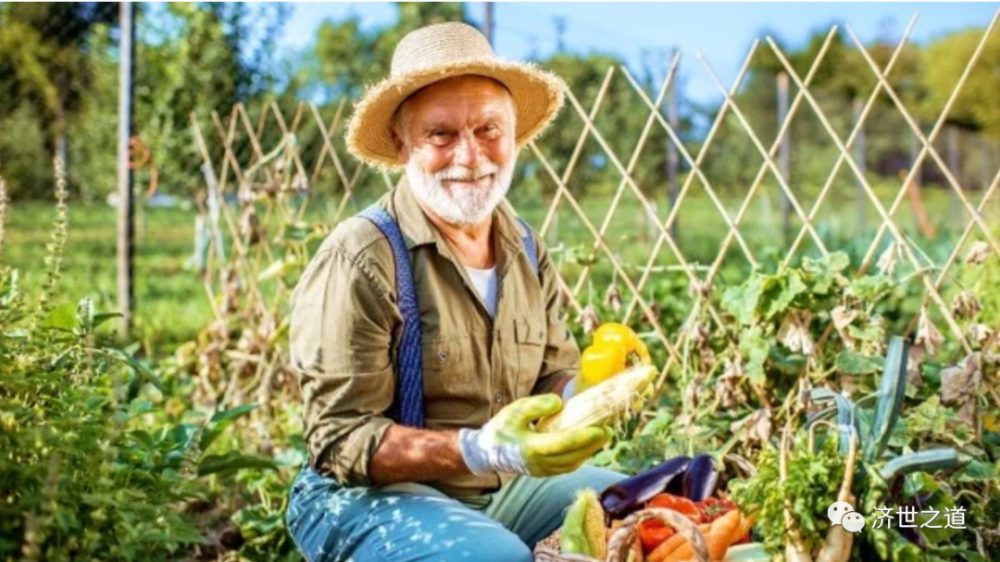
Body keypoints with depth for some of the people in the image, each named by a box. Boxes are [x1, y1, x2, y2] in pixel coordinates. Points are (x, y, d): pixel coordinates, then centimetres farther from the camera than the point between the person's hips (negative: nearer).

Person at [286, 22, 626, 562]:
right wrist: (479, 451, -33)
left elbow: (554, 376, 9)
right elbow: (340, 441, -20)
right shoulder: (359, 259, -19)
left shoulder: (529, 253, 4)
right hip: (372, 496, -6)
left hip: (508, 486, 7)